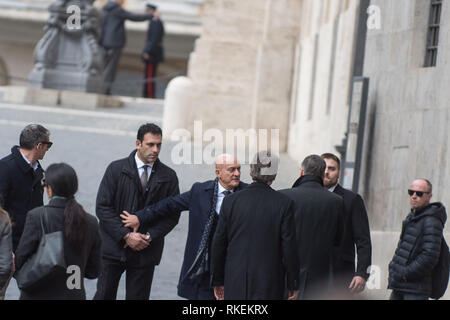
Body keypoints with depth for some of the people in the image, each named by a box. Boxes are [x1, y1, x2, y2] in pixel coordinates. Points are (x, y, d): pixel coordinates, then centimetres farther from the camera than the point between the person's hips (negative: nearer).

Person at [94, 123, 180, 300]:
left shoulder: (169, 176, 3)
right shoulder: (116, 169, -2)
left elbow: (172, 214, 4)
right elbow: (103, 207, -5)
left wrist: (149, 237, -9)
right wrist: (126, 235, -13)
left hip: (146, 251, 1)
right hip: (114, 248, -1)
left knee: (138, 297, 5)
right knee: (104, 295, -1)